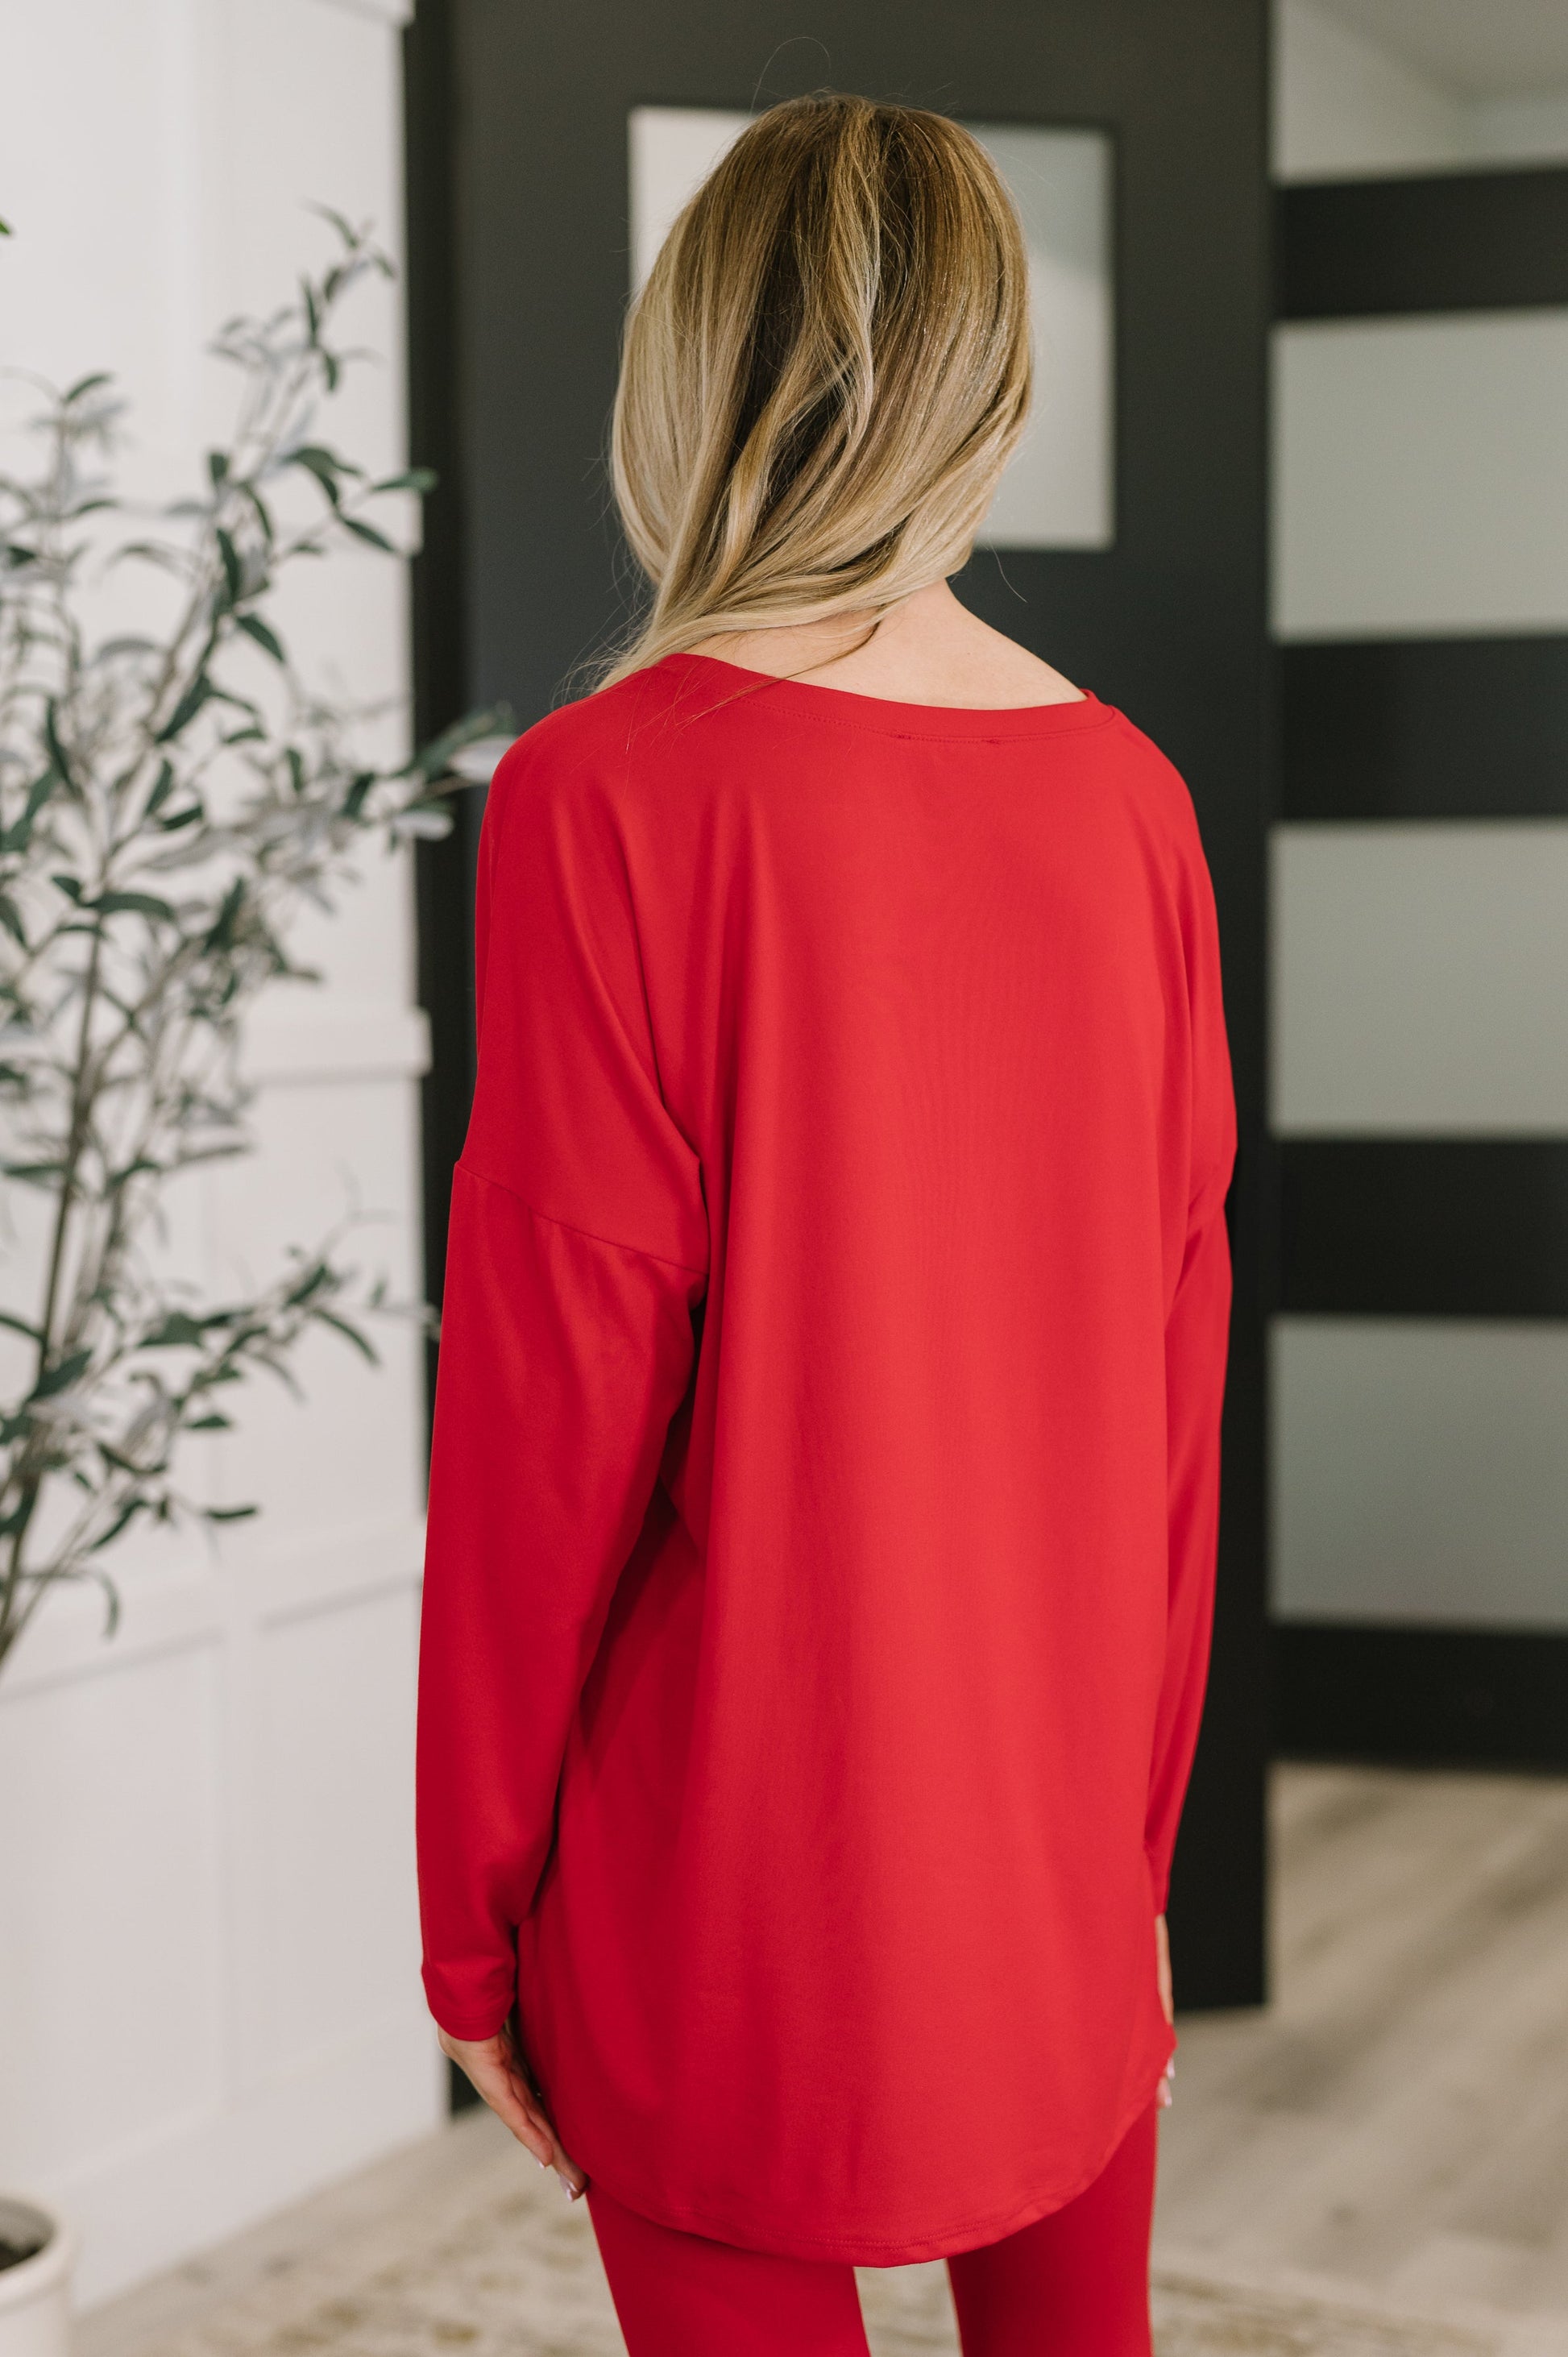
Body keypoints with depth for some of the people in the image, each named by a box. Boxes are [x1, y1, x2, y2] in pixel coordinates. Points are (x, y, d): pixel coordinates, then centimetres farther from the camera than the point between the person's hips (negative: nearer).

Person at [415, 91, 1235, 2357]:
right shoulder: (1130, 803, 0)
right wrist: (1135, 1846, 15)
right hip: (1067, 1911, 5)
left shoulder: (606, 792, -14)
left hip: (733, 1918, -4)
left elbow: (555, 1399, -14)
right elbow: (1180, 1364, 5)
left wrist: (472, 1916, -3)